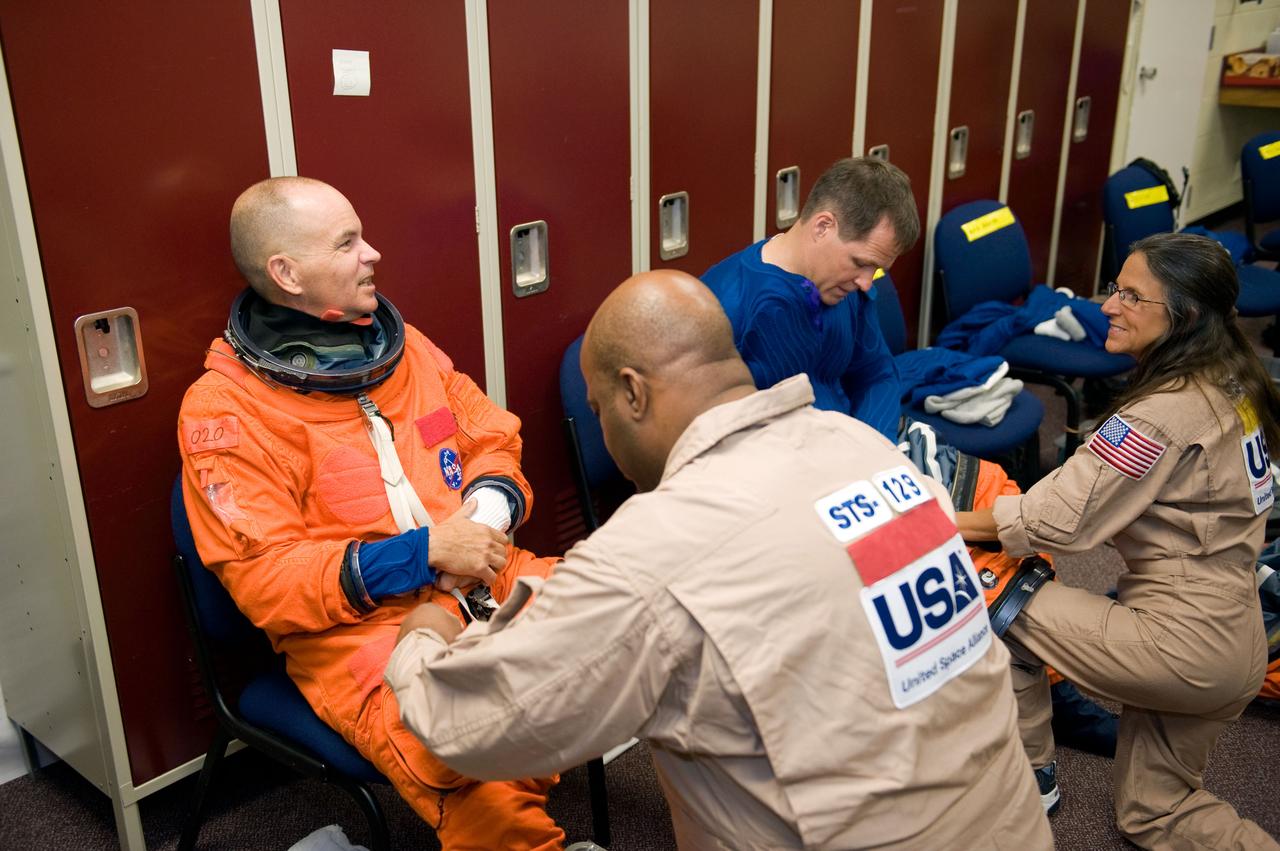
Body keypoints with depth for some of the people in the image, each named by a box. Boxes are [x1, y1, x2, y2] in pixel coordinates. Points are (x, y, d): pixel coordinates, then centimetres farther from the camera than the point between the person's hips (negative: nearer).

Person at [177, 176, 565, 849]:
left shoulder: (399, 343, 13)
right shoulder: (222, 408, -4)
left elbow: (494, 440, 18)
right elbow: (265, 579, -10)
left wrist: (487, 507, -5)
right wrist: (424, 553, -18)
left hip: (486, 584, 7)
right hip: (355, 629, -6)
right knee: (493, 796, -34)